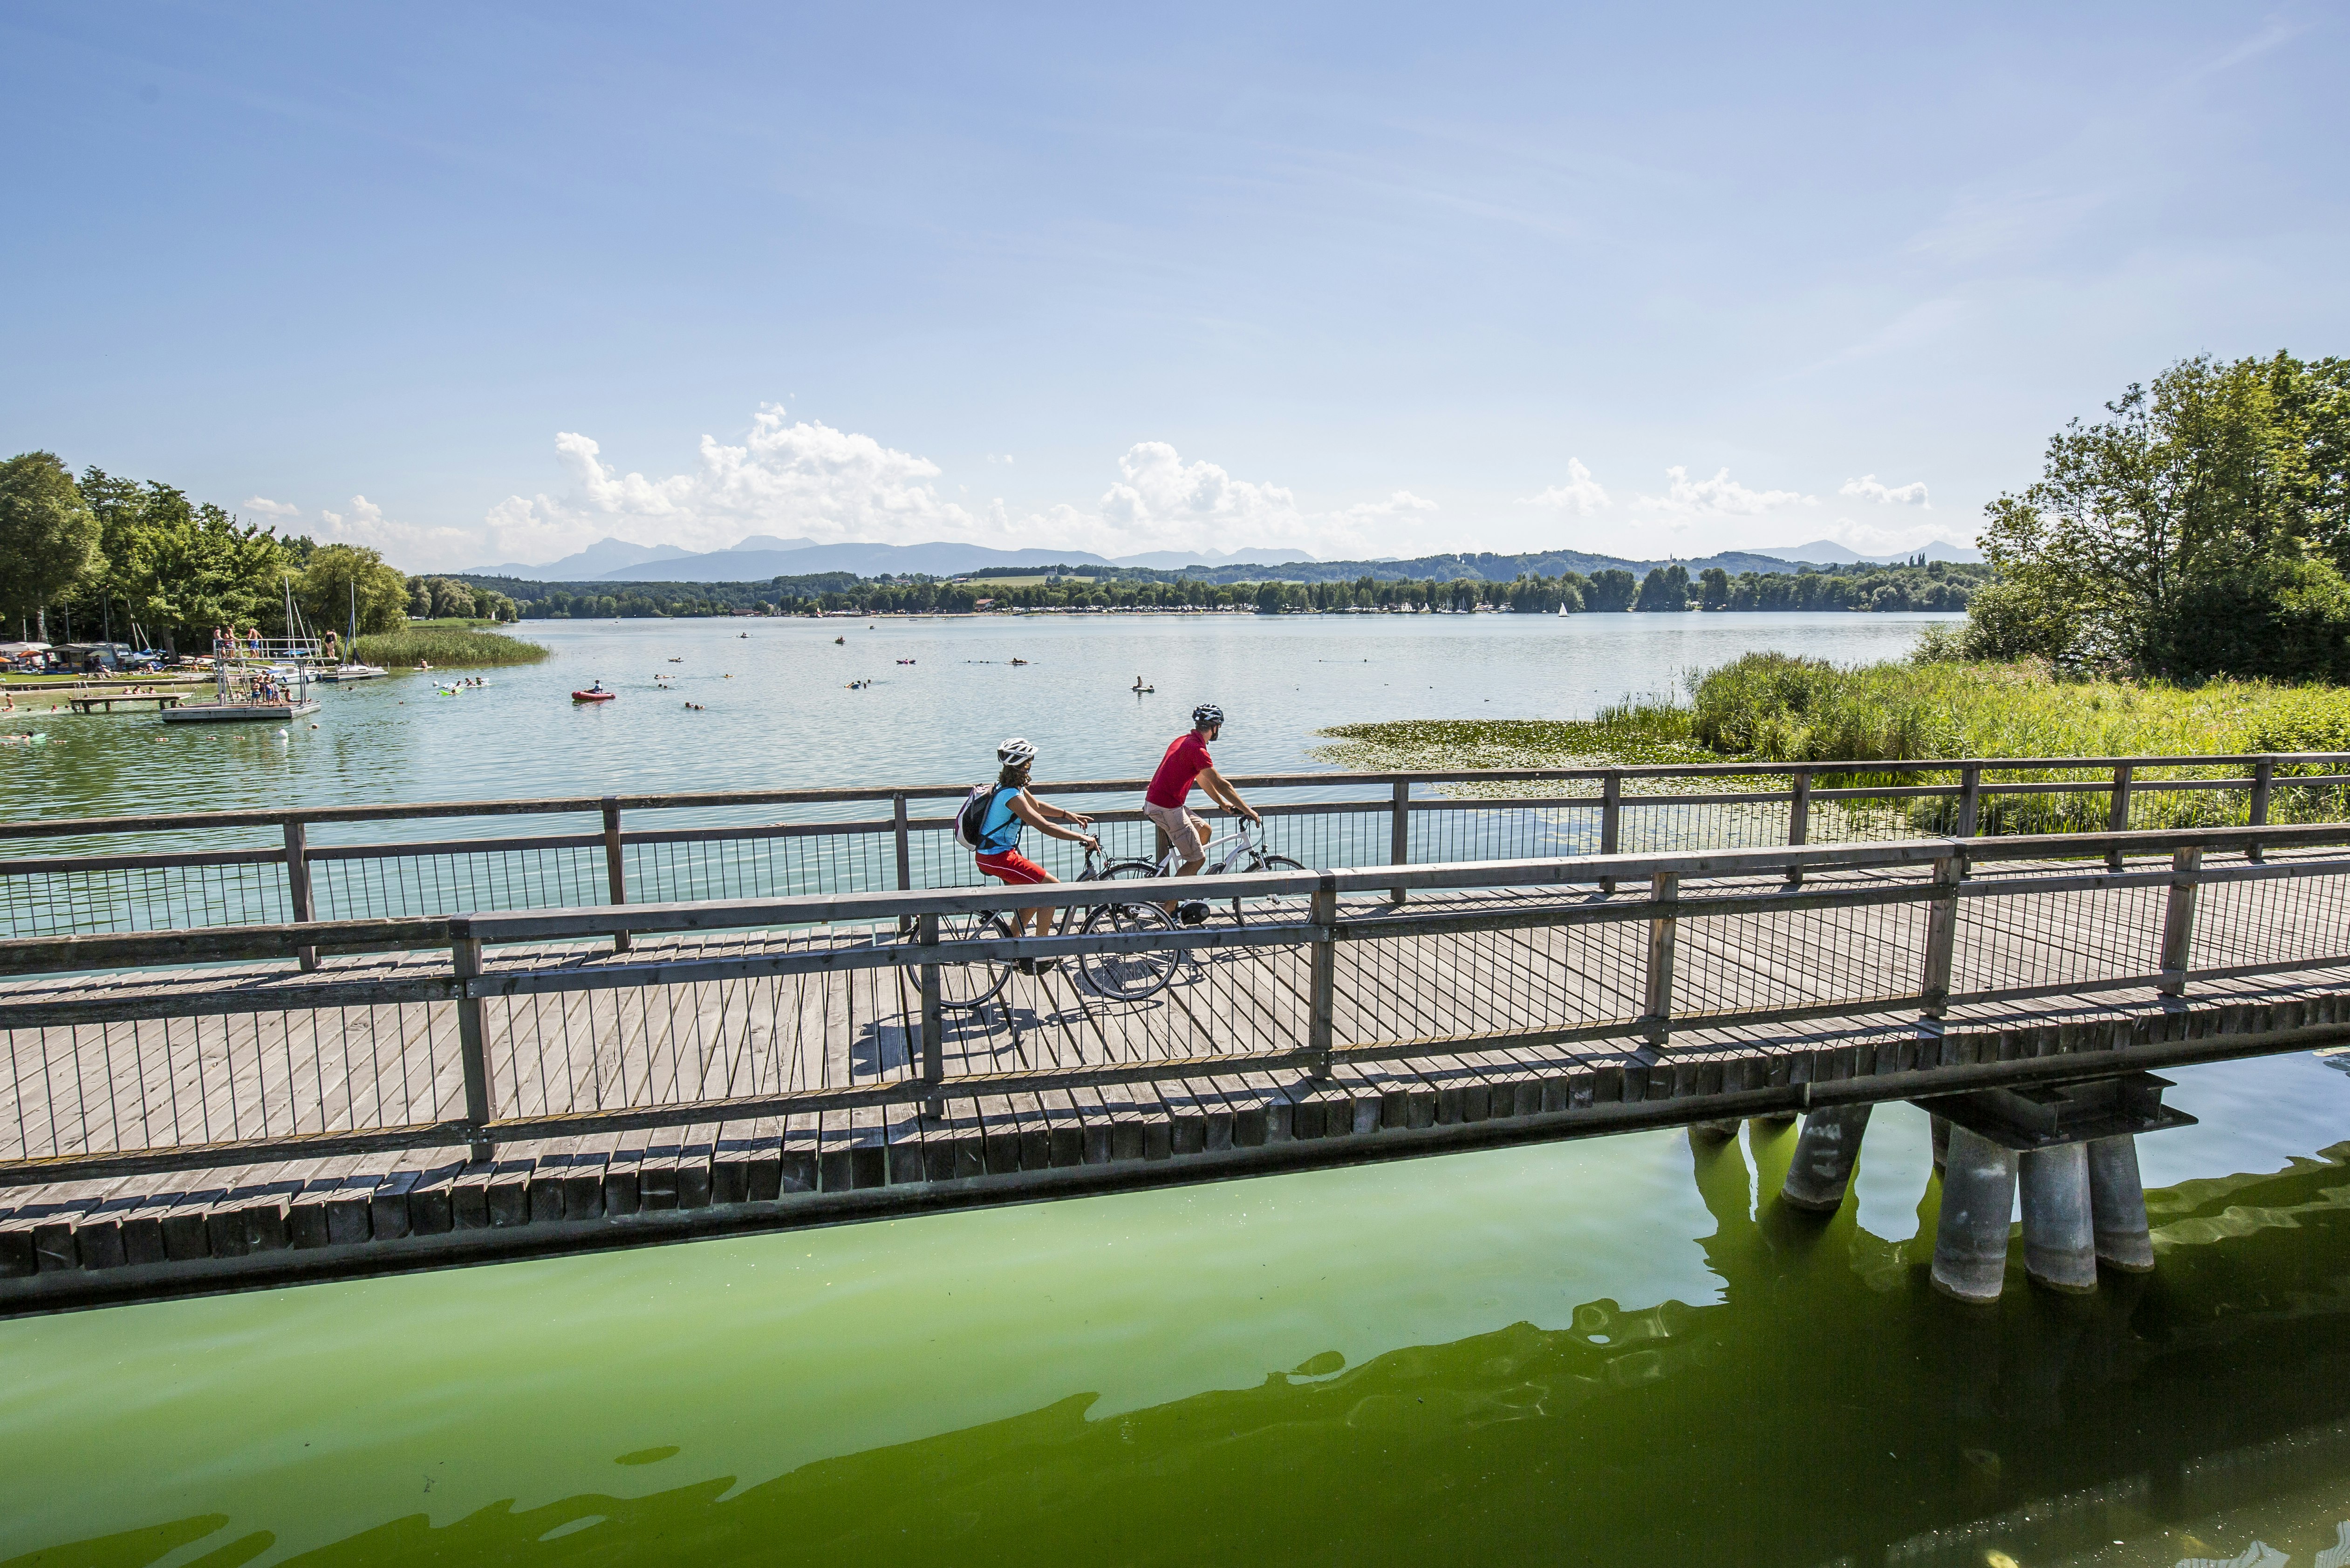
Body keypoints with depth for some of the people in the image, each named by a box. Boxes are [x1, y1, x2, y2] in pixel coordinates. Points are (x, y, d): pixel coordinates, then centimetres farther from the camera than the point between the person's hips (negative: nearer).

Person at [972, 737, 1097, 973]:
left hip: (992, 854, 11)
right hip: (999, 858, -11)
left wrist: (1069, 815, 14)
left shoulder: (1014, 787, 8)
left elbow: (1038, 806, 24)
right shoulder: (1012, 796, -23)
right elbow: (1045, 826, -29)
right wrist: (1082, 837, -28)